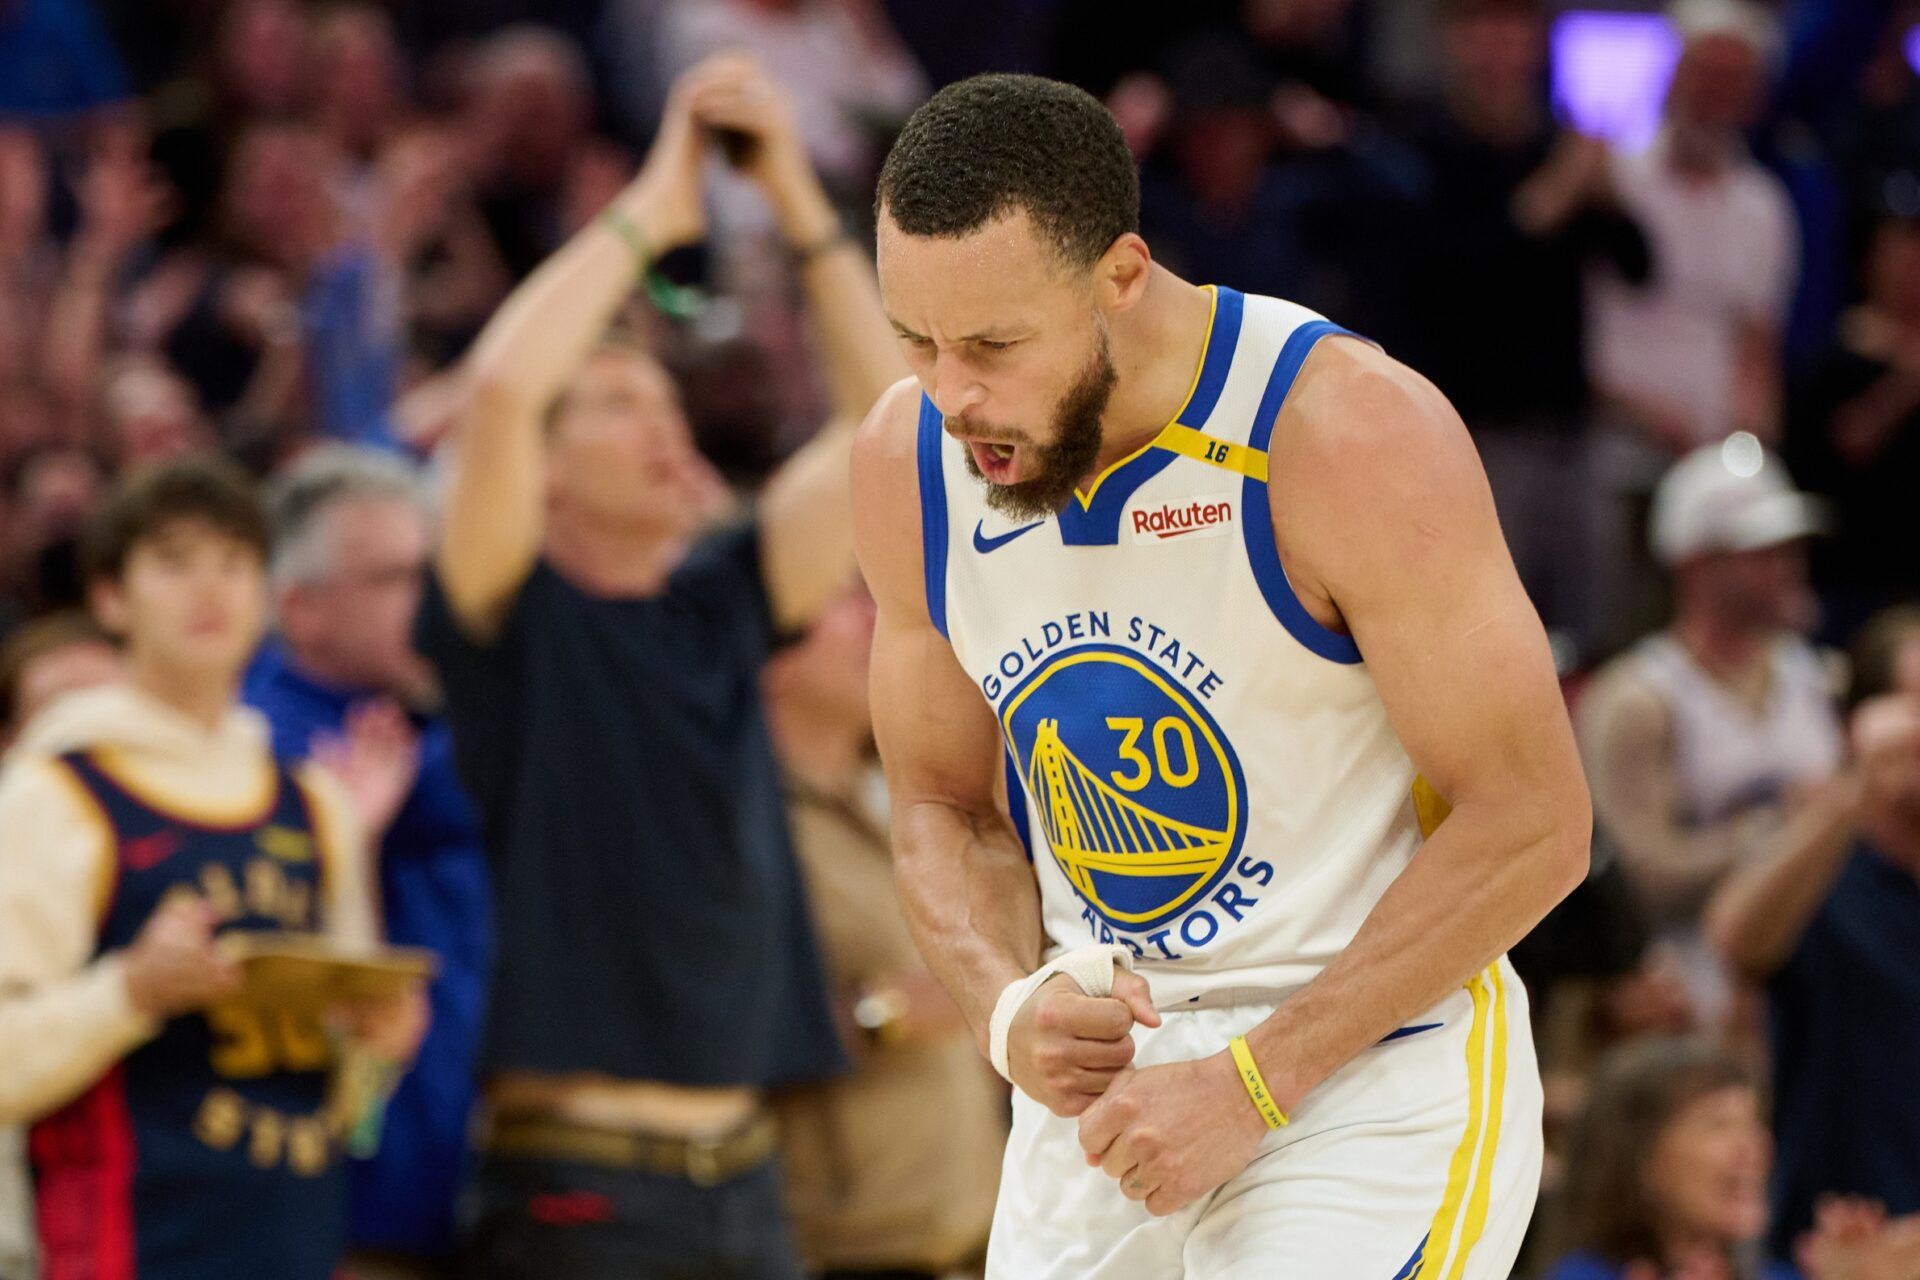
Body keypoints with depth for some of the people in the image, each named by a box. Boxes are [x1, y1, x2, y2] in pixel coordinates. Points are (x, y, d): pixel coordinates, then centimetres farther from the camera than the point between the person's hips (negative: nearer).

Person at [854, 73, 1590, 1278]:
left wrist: (1254, 1083, -18)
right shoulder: (910, 461, -2)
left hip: (1372, 1076, -5)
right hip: (1104, 1077, 5)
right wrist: (1007, 1011, -11)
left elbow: (1532, 826, -16)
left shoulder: (1350, 433, -20)